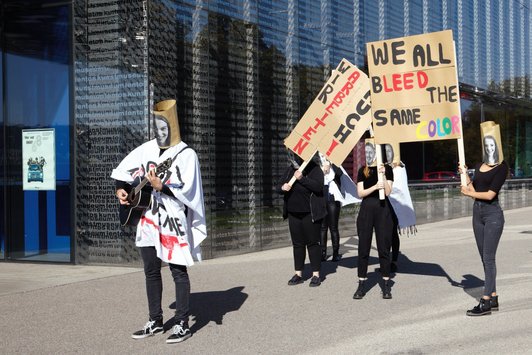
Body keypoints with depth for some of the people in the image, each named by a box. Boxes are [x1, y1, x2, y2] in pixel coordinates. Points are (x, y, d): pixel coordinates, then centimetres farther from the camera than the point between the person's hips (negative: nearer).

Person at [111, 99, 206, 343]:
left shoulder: (186, 154, -8)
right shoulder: (147, 149, 7)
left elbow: (187, 190, -17)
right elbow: (123, 170, 16)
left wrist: (161, 186, -27)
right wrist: (120, 188, -1)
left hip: (173, 221, -6)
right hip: (149, 219, 6)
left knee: (178, 271, 0)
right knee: (151, 271, 12)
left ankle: (182, 324, 6)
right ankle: (155, 322, 23)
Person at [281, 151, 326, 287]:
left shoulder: (315, 169, -8)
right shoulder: (290, 170, 10)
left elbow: (318, 186, -21)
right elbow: (281, 185, 15)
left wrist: (302, 178, -27)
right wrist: (283, 188, -9)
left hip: (310, 213, -6)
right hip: (293, 213, 6)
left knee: (313, 243, 0)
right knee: (297, 244, 10)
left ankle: (316, 275, 6)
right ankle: (298, 274, 18)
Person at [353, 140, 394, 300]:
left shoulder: (386, 168, 2)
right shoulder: (362, 170, 10)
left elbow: (388, 191, -5)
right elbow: (360, 193, 0)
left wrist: (383, 175, -17)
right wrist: (375, 187, -15)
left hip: (382, 210, -2)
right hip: (366, 210, 2)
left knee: (383, 248, 1)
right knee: (363, 248, 2)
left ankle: (386, 286, 8)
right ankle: (361, 285, 6)